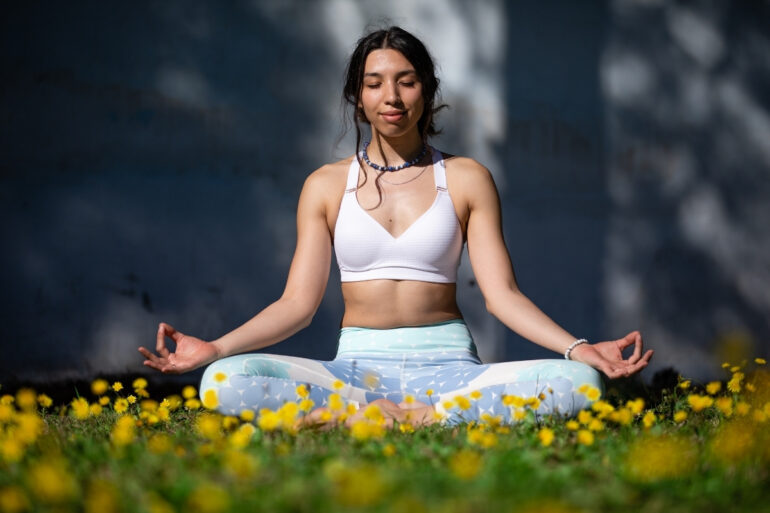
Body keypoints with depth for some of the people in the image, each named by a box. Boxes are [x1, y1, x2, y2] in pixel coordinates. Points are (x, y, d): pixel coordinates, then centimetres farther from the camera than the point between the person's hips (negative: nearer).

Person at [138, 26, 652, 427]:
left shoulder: (466, 179, 8)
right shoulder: (326, 186, 10)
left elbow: (502, 292, 1)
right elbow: (298, 302, 5)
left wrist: (580, 348, -16)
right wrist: (215, 348, -11)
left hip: (447, 365, 0)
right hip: (358, 367, 0)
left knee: (578, 383, -30)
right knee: (224, 382, -29)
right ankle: (410, 419, -23)